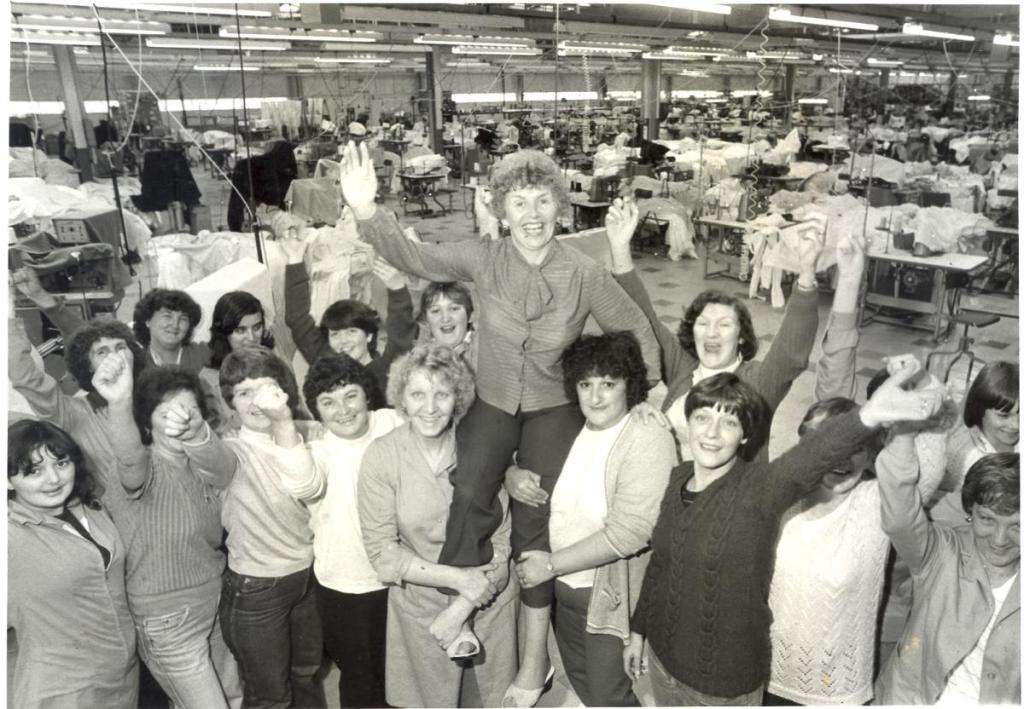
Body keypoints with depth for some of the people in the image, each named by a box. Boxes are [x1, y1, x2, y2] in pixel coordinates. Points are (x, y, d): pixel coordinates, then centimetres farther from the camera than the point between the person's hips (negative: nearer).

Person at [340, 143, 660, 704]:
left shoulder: (584, 273, -13)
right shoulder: (483, 259, -11)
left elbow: (637, 332, -1)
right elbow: (415, 258, -22)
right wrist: (366, 212, -39)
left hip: (554, 408, -1)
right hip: (493, 402, 1)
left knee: (535, 516, -2)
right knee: (470, 492, -25)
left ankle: (536, 647, 18)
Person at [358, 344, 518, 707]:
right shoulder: (381, 456, -16)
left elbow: (502, 537, -7)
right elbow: (382, 552, -13)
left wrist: (462, 612, -13)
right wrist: (456, 577, -20)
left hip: (491, 600, 1)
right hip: (422, 605, -1)